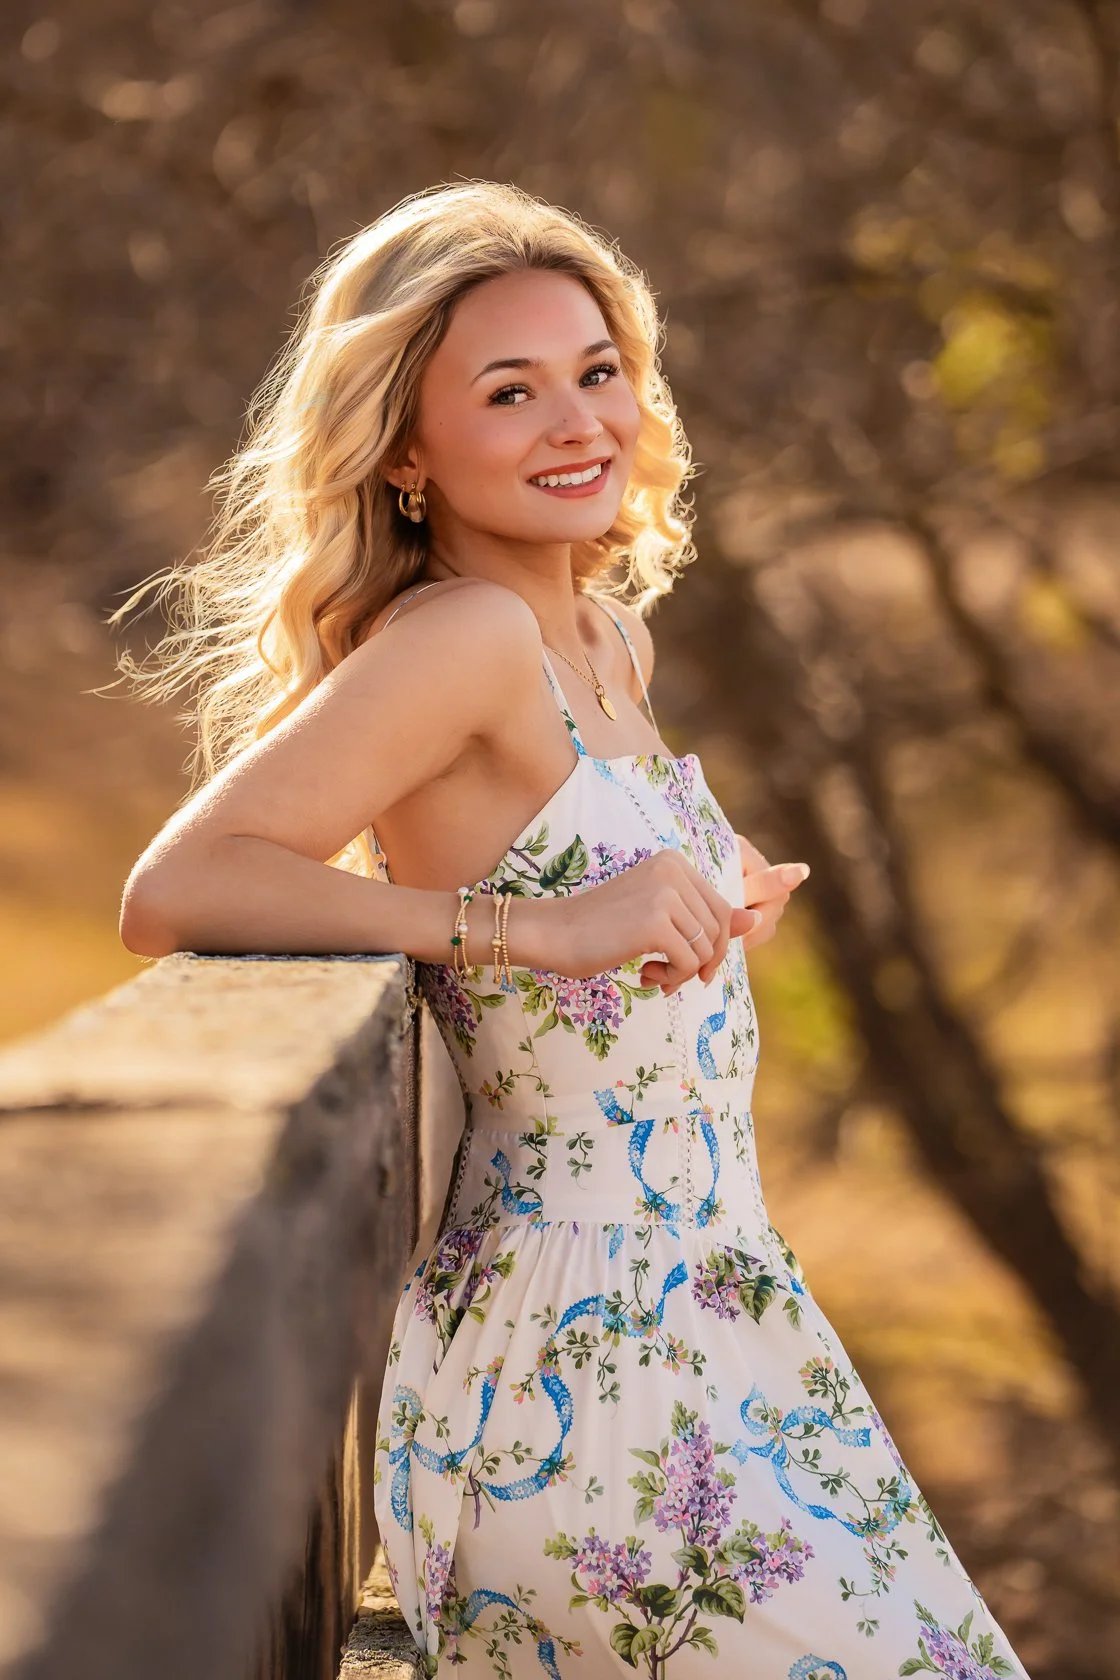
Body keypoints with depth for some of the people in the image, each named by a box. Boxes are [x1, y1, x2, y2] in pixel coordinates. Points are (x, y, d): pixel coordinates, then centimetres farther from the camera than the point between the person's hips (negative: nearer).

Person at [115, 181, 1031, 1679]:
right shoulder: (460, 638, -16)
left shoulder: (607, 636, 9)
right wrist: (543, 928, -28)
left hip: (699, 1316, 9)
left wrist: (701, 908, 9)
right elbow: (174, 894, -25)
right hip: (588, 1368, -9)